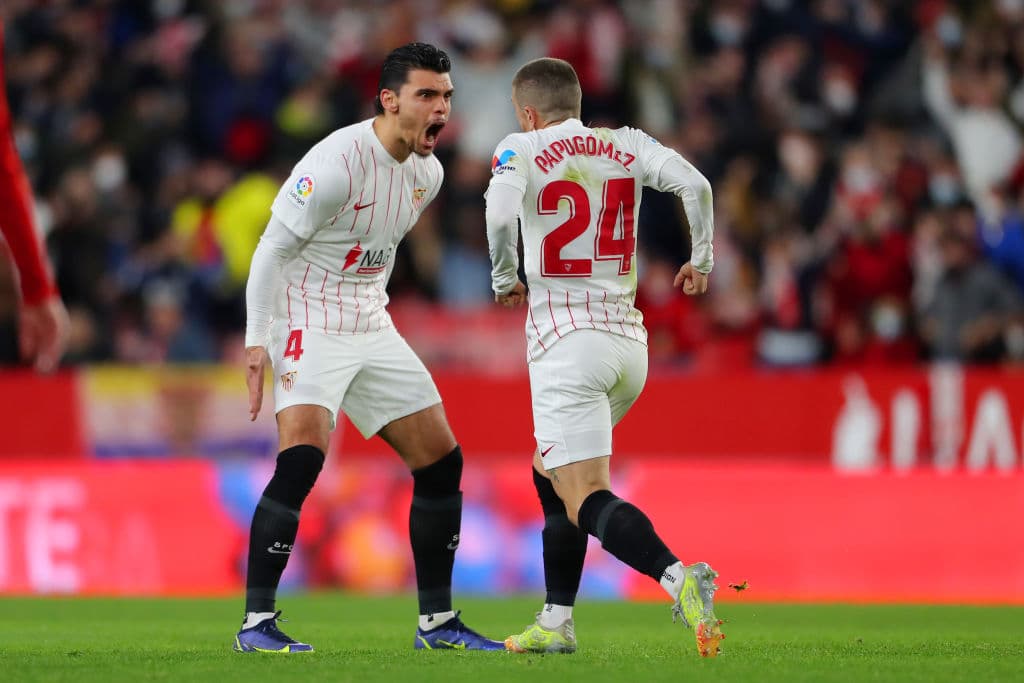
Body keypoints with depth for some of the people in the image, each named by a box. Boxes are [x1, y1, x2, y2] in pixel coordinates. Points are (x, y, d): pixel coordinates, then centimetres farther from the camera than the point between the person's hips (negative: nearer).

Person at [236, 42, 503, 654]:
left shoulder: (428, 172, 5)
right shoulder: (338, 163, -21)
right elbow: (273, 248, -17)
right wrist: (257, 342, -20)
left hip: (371, 329, 8)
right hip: (308, 325, -8)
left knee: (442, 461, 6)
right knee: (303, 458, -25)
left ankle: (438, 622, 16)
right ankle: (257, 622, -21)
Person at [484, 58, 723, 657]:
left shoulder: (521, 149, -1)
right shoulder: (627, 145, 10)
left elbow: (501, 210, -19)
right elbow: (695, 184, -5)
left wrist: (505, 279, -2)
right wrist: (702, 259, 9)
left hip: (566, 343, -6)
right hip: (629, 342, 6)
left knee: (587, 500, -10)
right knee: (551, 475, 26)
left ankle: (678, 576, -37)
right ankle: (556, 623, 24)